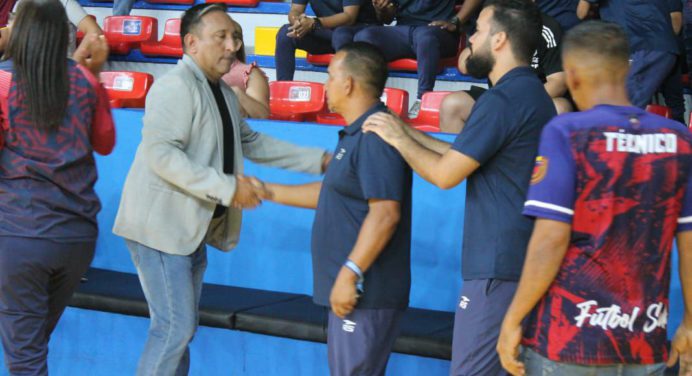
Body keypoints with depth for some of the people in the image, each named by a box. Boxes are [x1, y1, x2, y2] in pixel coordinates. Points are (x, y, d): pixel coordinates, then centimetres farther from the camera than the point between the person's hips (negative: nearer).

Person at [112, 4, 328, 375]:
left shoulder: (222, 92, 13)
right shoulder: (176, 86, -17)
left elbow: (252, 143, 23)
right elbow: (159, 154, -27)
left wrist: (318, 160, 16)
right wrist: (228, 188, -28)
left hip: (191, 229, 10)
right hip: (160, 226, -10)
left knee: (182, 326, 14)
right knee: (175, 327, -11)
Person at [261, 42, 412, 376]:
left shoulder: (375, 136, -18)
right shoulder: (357, 134, 17)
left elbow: (385, 214, -25)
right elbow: (330, 193, 27)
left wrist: (349, 274, -25)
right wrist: (269, 192, 29)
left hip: (366, 294, -11)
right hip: (351, 288, 11)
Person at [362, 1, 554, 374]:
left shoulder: (503, 100, -17)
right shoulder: (533, 93, 15)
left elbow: (446, 173, -15)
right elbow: (462, 157, 19)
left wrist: (398, 139, 1)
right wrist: (406, 132, 17)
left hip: (498, 266, -10)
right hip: (524, 261, 10)